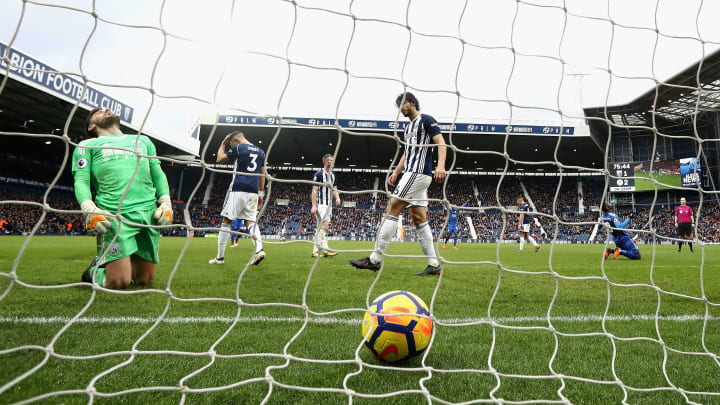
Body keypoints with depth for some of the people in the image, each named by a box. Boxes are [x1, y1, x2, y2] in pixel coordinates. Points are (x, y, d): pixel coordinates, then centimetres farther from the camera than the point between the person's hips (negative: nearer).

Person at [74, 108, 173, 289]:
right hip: (113, 215, -4)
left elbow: (158, 174, 24)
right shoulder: (87, 145, 18)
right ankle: (95, 270, 19)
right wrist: (90, 210, -12)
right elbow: (81, 181, 6)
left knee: (145, 280, 3)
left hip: (149, 212, 4)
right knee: (119, 282, -12)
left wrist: (166, 203, 8)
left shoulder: (143, 140, 30)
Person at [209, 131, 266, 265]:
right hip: (253, 191, 5)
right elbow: (262, 175, 17)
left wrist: (223, 143, 23)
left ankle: (220, 257, 6)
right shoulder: (260, 152, 16)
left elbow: (220, 159, 11)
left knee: (226, 220, 3)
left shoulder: (238, 148, 0)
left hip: (238, 190, -5)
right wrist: (260, 194, 20)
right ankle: (259, 250, -18)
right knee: (250, 221, 5)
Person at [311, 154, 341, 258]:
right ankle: (325, 250, -24)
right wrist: (314, 206, -17)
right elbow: (314, 190, -10)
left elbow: (334, 189, 18)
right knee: (324, 224, -19)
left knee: (319, 227, 7)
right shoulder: (319, 174, -6)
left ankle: (315, 251, 9)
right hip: (320, 204, -7)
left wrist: (337, 198, -4)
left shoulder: (332, 175, 16)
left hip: (329, 205, 7)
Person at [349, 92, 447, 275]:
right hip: (412, 173, 10)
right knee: (419, 219, 5)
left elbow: (441, 142, -13)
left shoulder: (426, 120, -2)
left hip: (418, 172, -10)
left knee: (392, 209, -14)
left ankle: (374, 259, -14)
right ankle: (434, 264, 6)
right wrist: (396, 172, 21)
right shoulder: (409, 127, 25)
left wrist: (440, 165, -28)